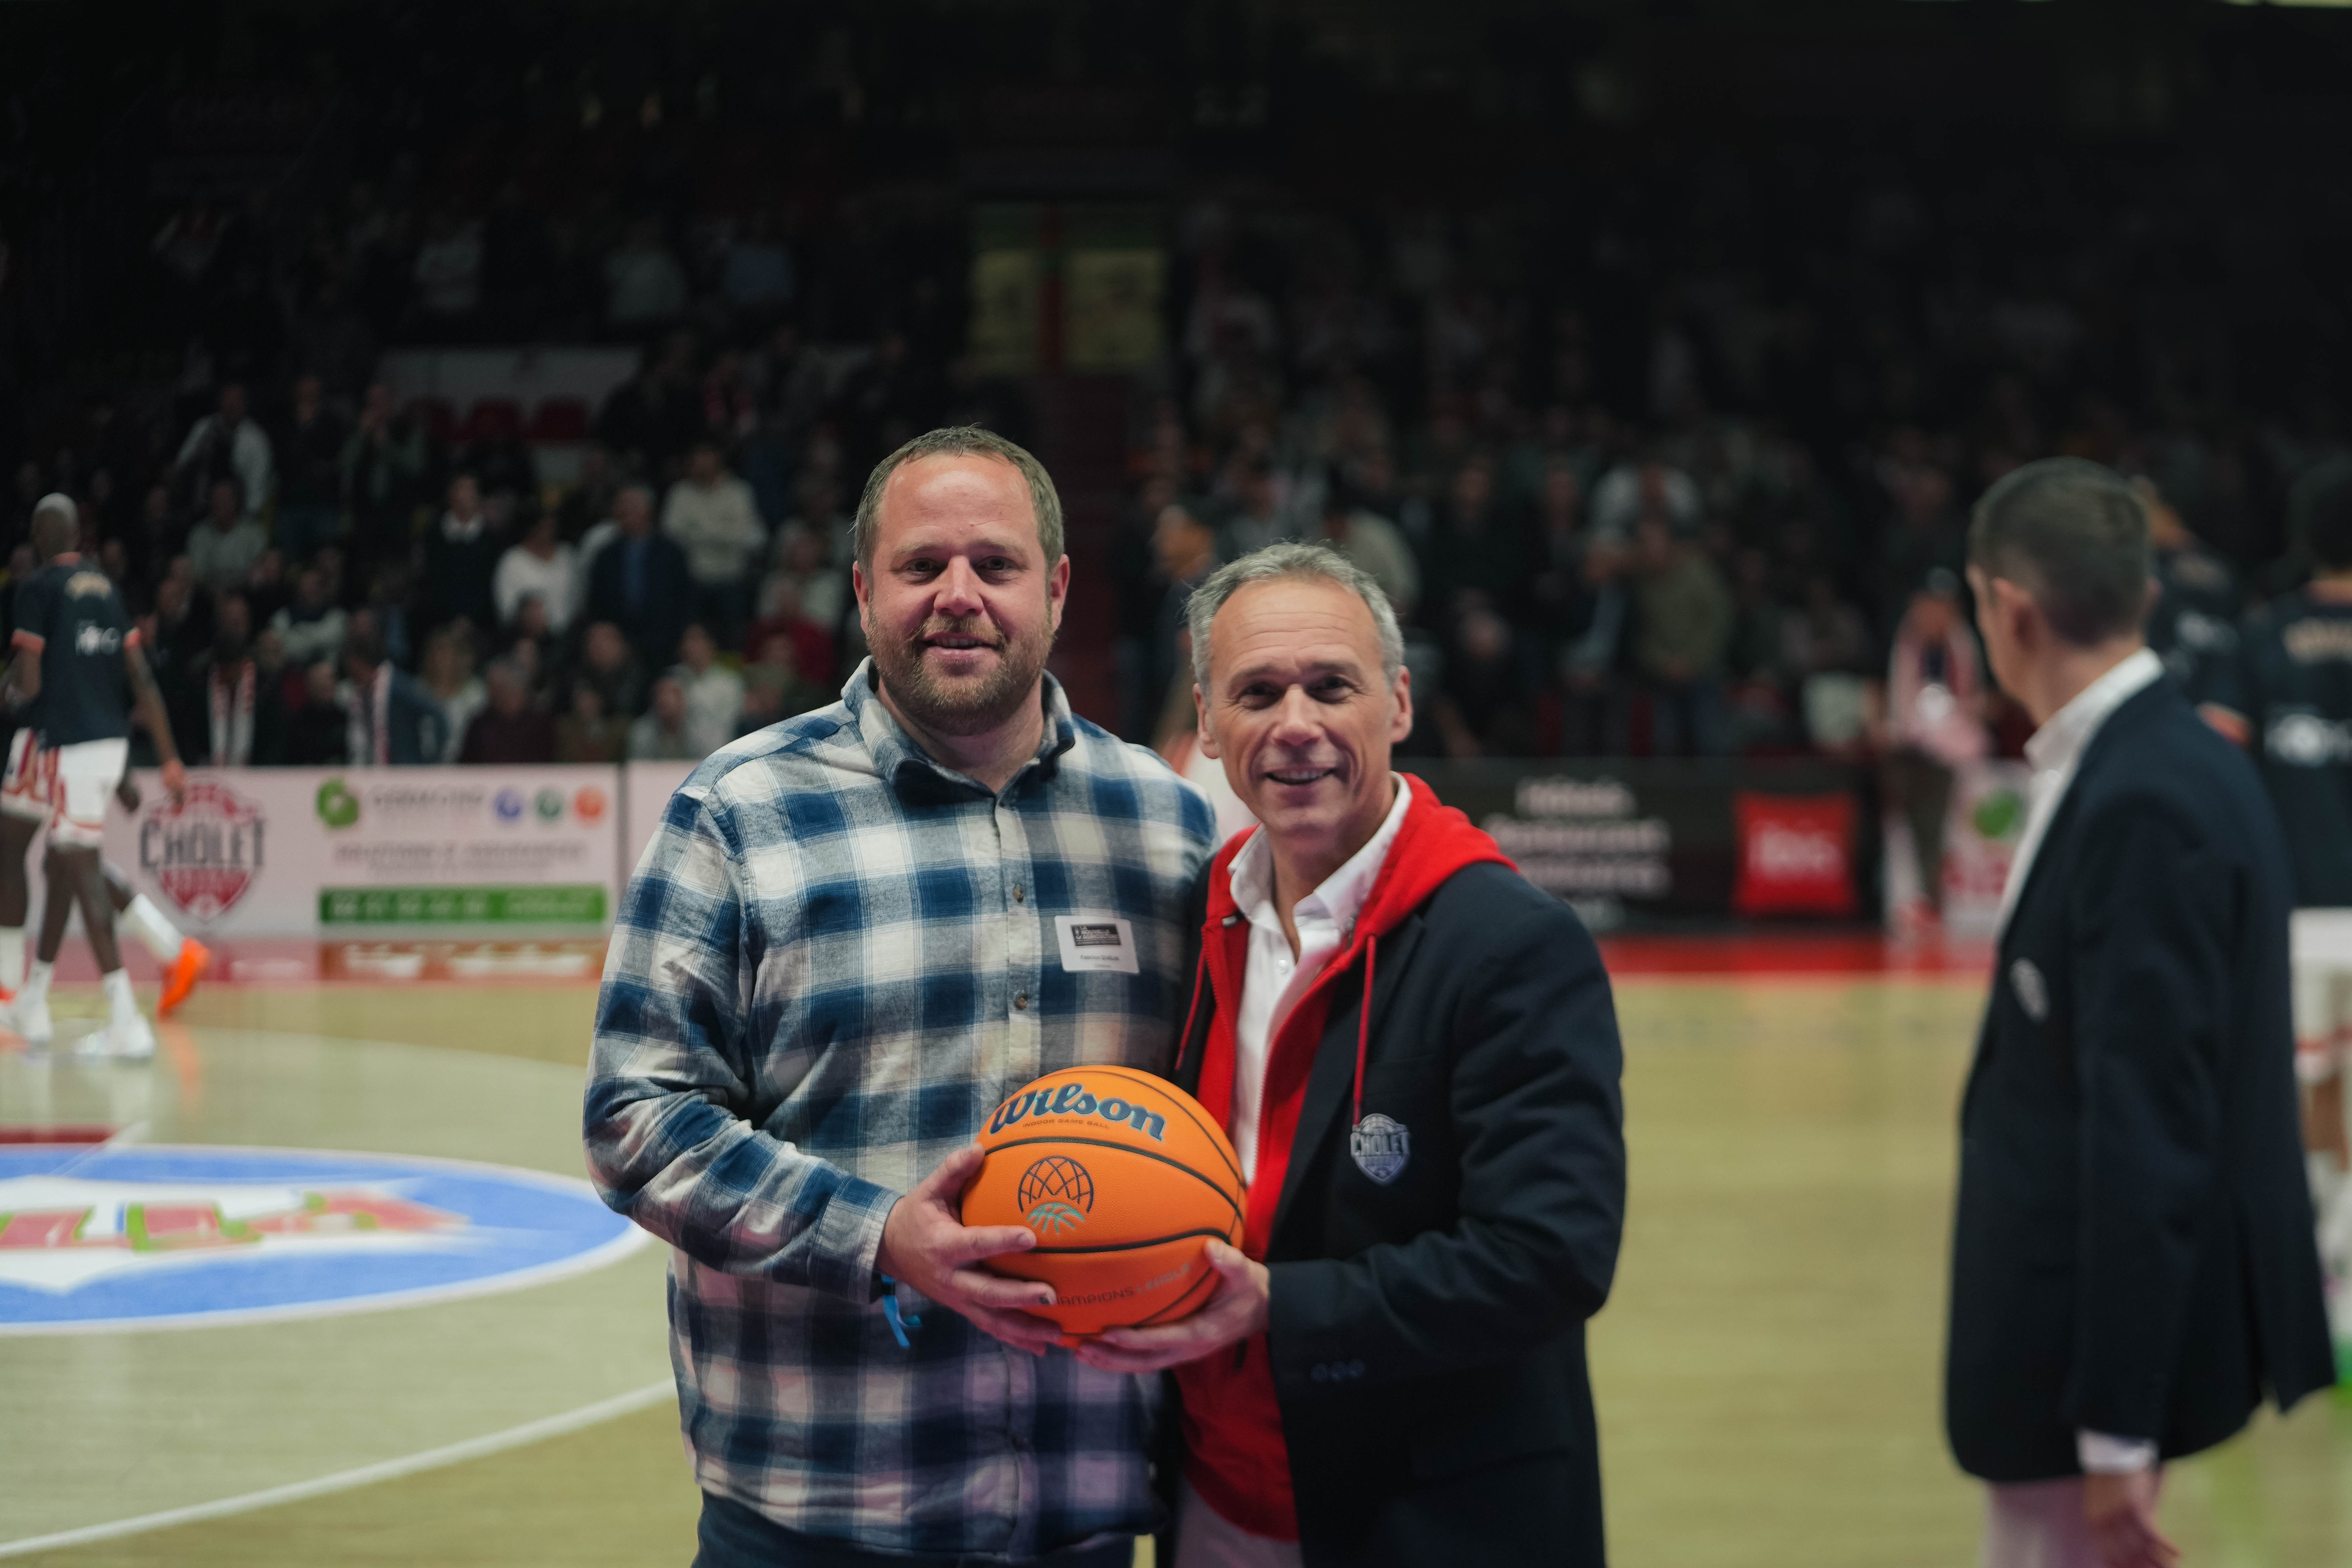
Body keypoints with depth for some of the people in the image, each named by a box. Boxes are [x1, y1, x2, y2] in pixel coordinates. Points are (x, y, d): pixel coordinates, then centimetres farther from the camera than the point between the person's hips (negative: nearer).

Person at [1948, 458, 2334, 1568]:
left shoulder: (2146, 805, -22)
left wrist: (2116, 1426, -23)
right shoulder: (2157, 765, 8)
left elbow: (2150, 1126, -24)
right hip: (2076, 1318, 10)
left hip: (2112, 1337, -10)